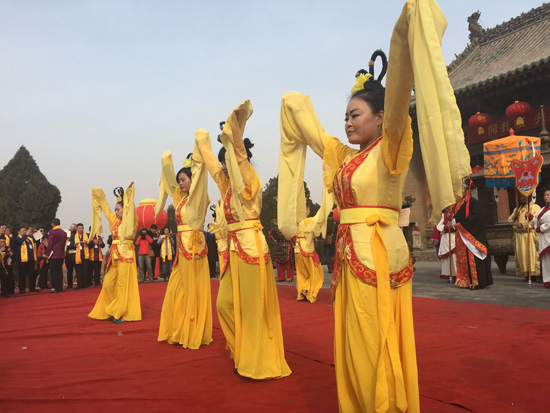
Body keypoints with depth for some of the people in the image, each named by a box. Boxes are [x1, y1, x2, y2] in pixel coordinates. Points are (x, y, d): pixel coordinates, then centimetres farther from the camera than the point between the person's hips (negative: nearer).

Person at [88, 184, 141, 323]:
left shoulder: (130, 220, -1)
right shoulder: (114, 220, 17)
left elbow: (130, 207, -16)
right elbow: (105, 208, 26)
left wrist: (130, 192, -24)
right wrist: (98, 195, 31)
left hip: (125, 254, -7)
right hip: (114, 254, 7)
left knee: (123, 284, -7)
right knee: (108, 283, 5)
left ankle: (122, 313, -1)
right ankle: (113, 311, 18)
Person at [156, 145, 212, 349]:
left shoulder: (197, 198, -5)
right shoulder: (180, 197, 15)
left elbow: (199, 175, -12)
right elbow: (169, 178, 23)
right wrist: (167, 160, 24)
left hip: (193, 245, -8)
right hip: (182, 246, 8)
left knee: (194, 290, -2)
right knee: (177, 289, 9)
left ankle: (194, 334, 7)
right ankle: (179, 331, 19)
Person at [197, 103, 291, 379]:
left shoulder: (249, 182, -7)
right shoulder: (227, 184, 13)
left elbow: (238, 152, -20)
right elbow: (212, 161, 26)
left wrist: (237, 120, -28)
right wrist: (203, 143, 36)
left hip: (252, 247, -8)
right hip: (234, 248, 8)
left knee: (253, 307, -3)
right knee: (225, 303, 9)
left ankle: (258, 362, 9)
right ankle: (242, 355, 24)